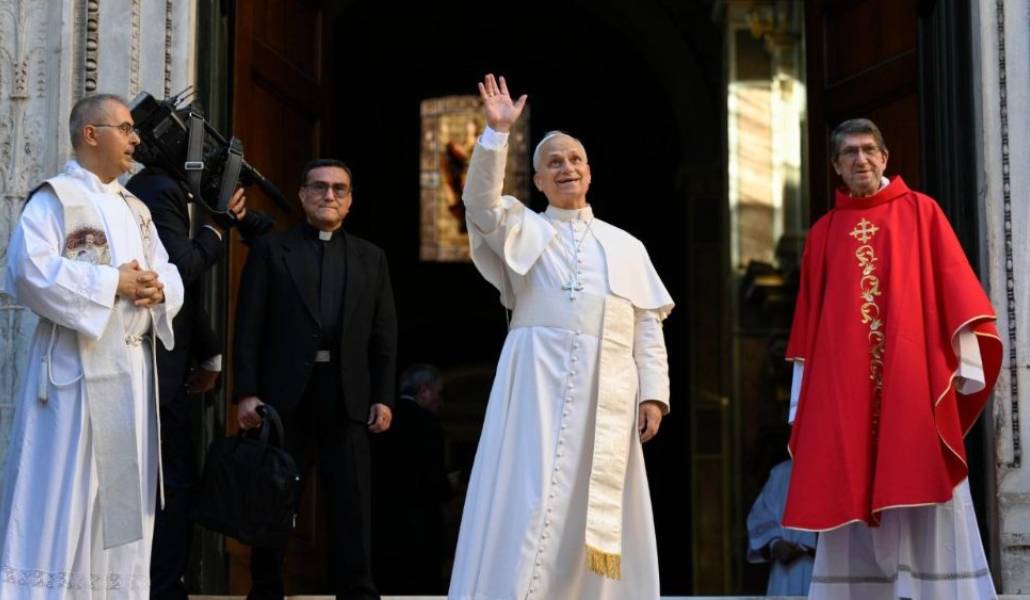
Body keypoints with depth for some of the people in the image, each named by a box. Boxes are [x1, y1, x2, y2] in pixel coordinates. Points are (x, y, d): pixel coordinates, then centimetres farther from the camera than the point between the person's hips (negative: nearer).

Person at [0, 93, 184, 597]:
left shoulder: (135, 209, 20)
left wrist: (159, 290, -6)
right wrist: (113, 283, -16)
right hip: (77, 369, -8)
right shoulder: (54, 198, -4)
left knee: (123, 490, 9)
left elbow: (168, 272, 19)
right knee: (66, 488, -8)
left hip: (131, 369, 8)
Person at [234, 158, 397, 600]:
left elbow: (384, 334, 10)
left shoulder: (371, 258, 14)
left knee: (352, 504, 3)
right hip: (284, 394, -2)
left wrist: (384, 396, 2)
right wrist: (246, 392, -8)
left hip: (347, 397, 2)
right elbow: (249, 327, 0)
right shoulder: (270, 250, 6)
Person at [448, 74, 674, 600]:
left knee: (599, 515, 3)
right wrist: (498, 133, -18)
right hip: (538, 385, -3)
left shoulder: (625, 246, 17)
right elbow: (480, 203, -9)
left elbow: (648, 328, 12)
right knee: (531, 502, -9)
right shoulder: (522, 229, 11)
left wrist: (653, 393, 1)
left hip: (606, 394, 3)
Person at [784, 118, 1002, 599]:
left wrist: (968, 360, -7)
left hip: (913, 374, -2)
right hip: (844, 386, 2)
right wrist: (801, 395, 7)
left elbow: (954, 285, 2)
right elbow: (808, 320, 13)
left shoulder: (921, 212, 9)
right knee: (852, 497, -1)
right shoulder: (822, 234, 15)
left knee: (924, 497, -6)